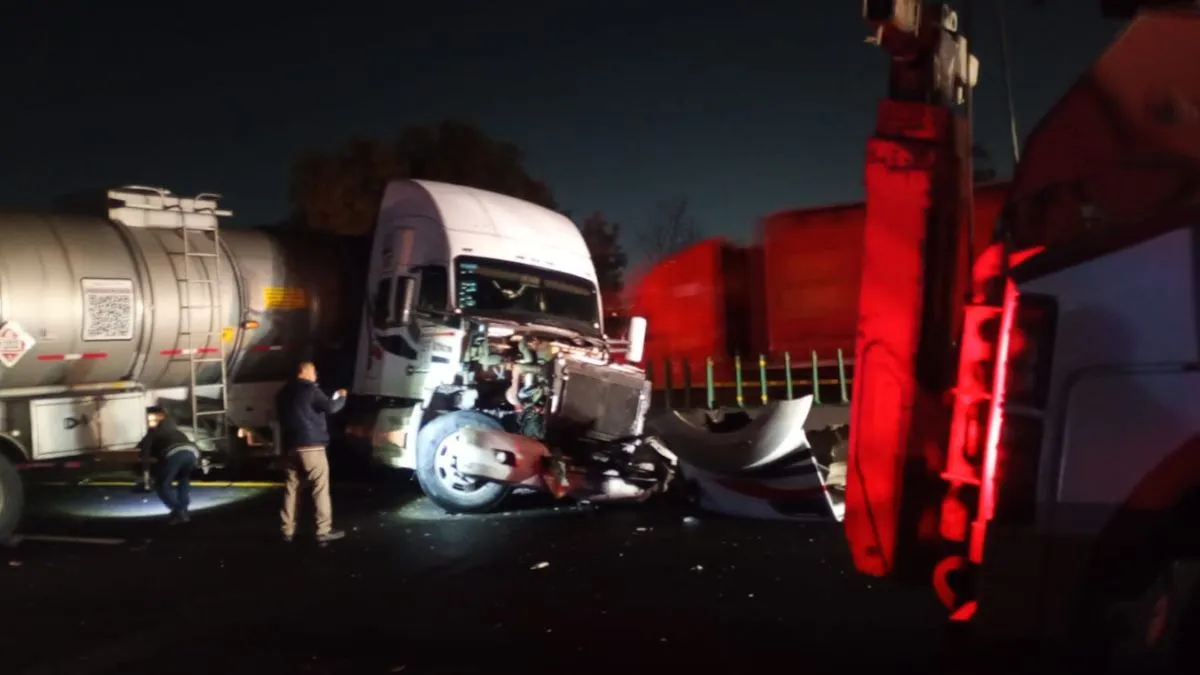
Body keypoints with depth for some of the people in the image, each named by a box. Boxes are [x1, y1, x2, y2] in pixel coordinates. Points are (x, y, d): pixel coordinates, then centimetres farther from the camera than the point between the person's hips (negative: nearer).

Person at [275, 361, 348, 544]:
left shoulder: (284, 392, 17)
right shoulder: (310, 389, -7)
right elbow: (330, 407, -16)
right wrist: (341, 397, 1)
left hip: (290, 445, 7)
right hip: (310, 445, -7)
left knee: (291, 487, 11)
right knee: (320, 488, -5)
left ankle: (288, 530, 11)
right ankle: (324, 531, -7)